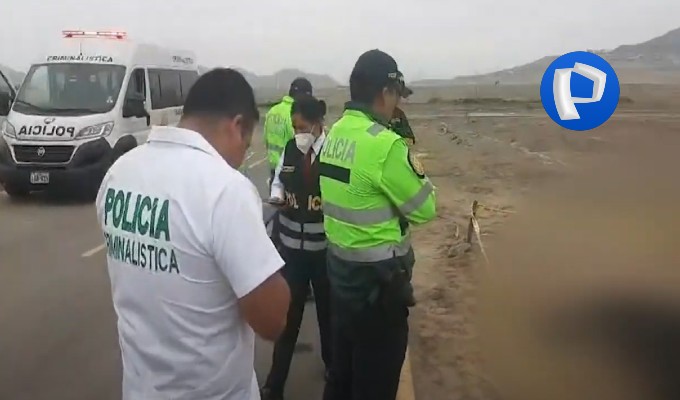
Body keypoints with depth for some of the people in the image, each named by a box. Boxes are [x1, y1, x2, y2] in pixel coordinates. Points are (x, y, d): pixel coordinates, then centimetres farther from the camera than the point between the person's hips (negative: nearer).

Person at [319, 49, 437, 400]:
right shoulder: (384, 143, -21)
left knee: (342, 369, 24)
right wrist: (418, 172, 2)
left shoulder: (335, 133, 3)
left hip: (339, 266, 8)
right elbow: (424, 210, -13)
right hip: (377, 276, -8)